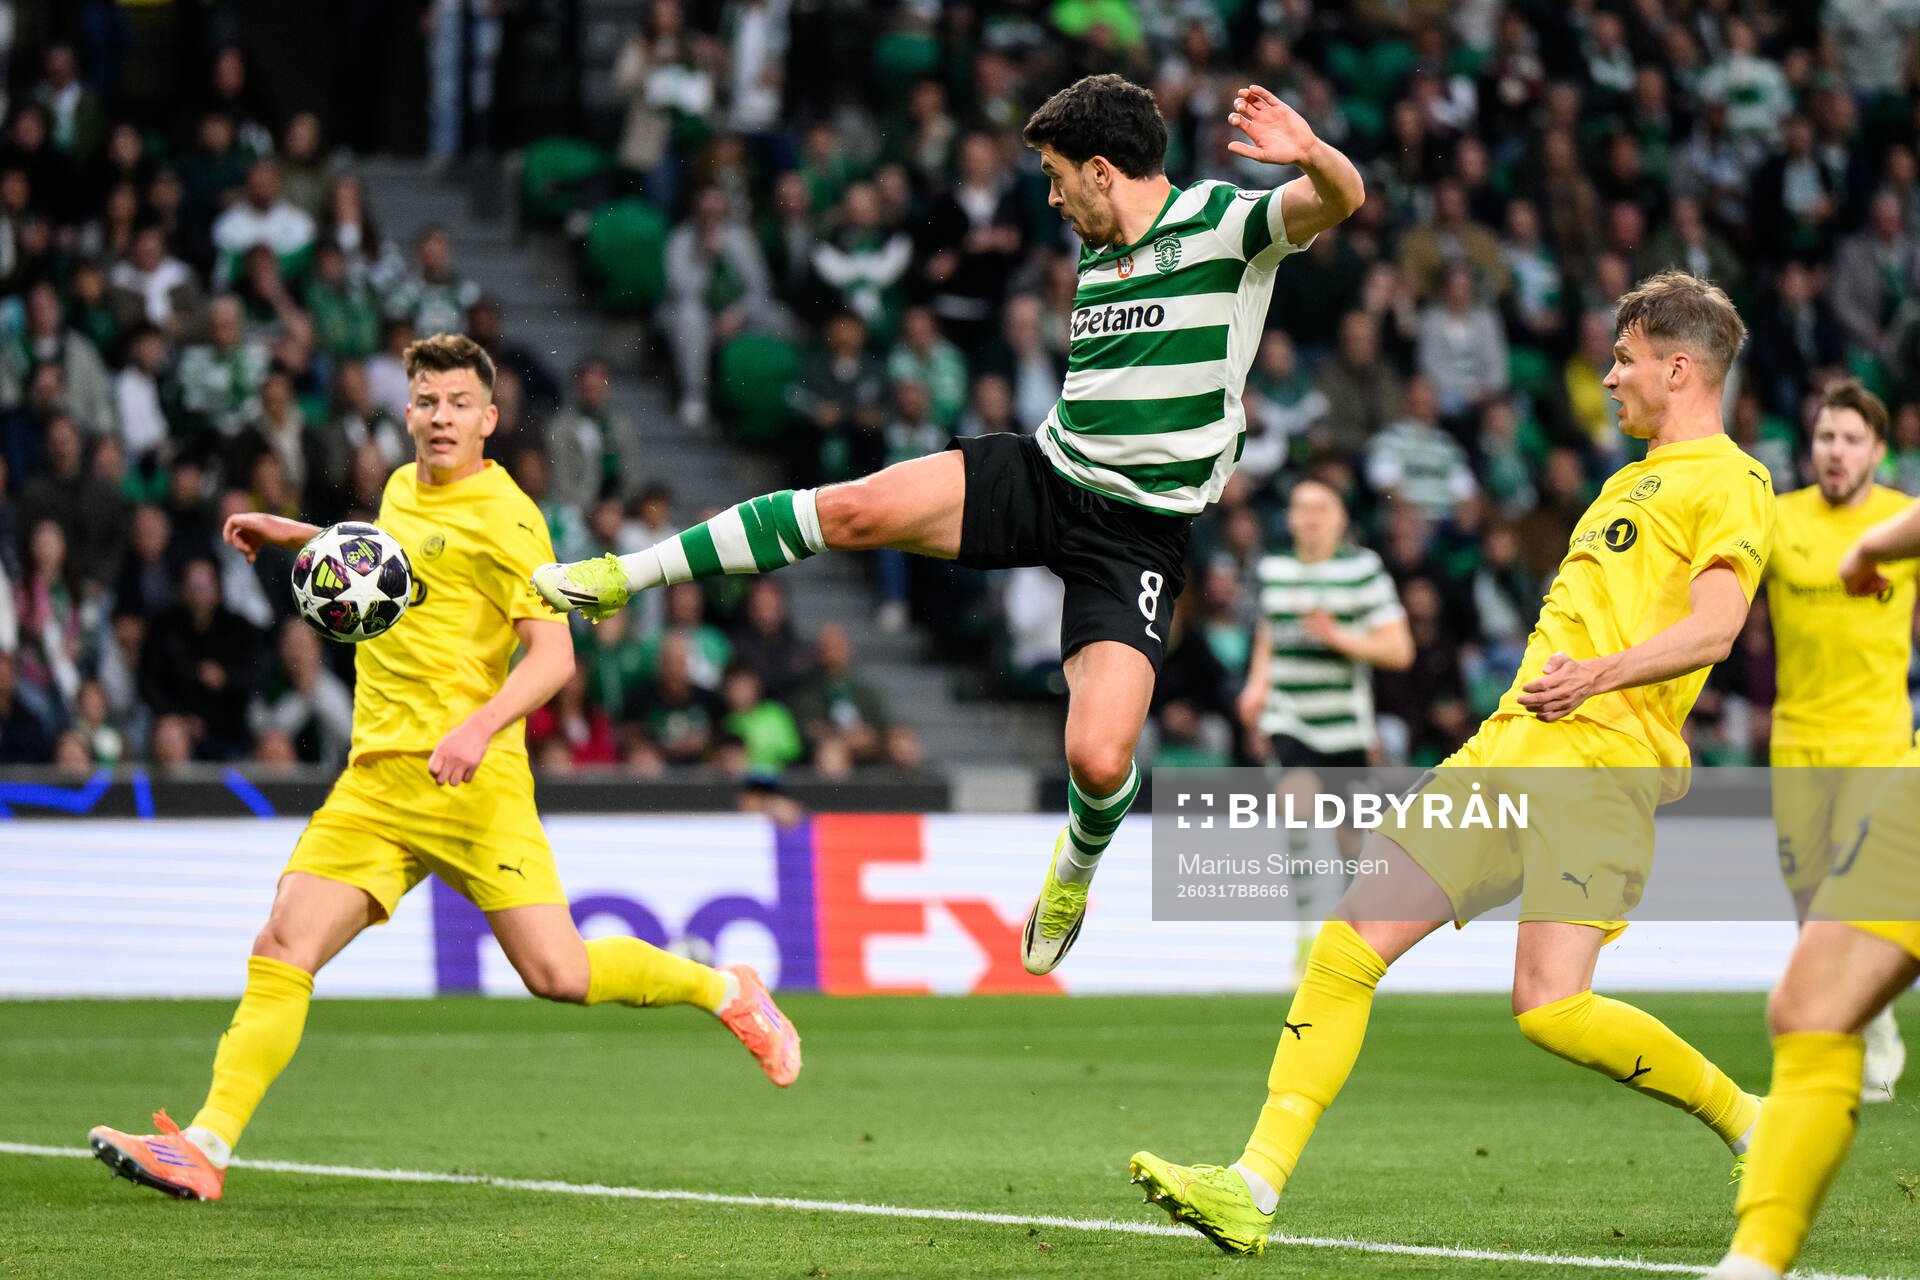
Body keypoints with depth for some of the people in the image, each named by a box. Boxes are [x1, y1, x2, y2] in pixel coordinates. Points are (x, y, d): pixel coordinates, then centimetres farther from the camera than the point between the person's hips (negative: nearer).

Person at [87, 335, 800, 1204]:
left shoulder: (503, 516, -7)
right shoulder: (401, 489, 16)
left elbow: (553, 654, -13)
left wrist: (479, 728, -28)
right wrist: (300, 535, 32)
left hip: (468, 777, -6)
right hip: (375, 778, 6)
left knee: (558, 974, -9)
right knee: (283, 947, -9)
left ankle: (725, 992, 16)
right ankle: (206, 1147, -13)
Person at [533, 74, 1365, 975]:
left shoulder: (1226, 222, -9)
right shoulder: (1100, 254, 13)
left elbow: (1339, 200, -24)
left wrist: (1309, 154, -45)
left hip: (1138, 534, -6)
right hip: (1045, 472, 6)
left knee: (1099, 762, -18)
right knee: (855, 508, -14)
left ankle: (1078, 865, 19)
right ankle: (622, 577, -1)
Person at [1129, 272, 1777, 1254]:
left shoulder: (1730, 482, -1)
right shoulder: (1631, 480, 27)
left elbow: (1714, 624, -16)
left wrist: (1600, 675, -30)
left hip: (1603, 764, -9)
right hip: (1506, 746, 9)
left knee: (1550, 1008, -20)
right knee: (1349, 942, -4)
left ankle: (1749, 1126, 2)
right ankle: (1254, 1186, -6)